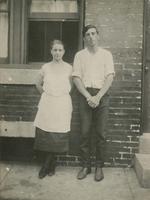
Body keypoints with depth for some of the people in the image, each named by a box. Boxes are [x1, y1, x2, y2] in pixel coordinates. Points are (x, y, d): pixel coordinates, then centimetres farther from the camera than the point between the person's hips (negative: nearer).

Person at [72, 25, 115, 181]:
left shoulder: (106, 54, 9)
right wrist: (88, 96, -10)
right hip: (85, 95, 0)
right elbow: (76, 78, 2)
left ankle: (99, 167, 12)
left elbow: (109, 77, 0)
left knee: (101, 133, 1)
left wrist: (98, 96, -12)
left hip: (101, 95, 0)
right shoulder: (79, 55, 10)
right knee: (85, 132, 1)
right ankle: (85, 166, 13)